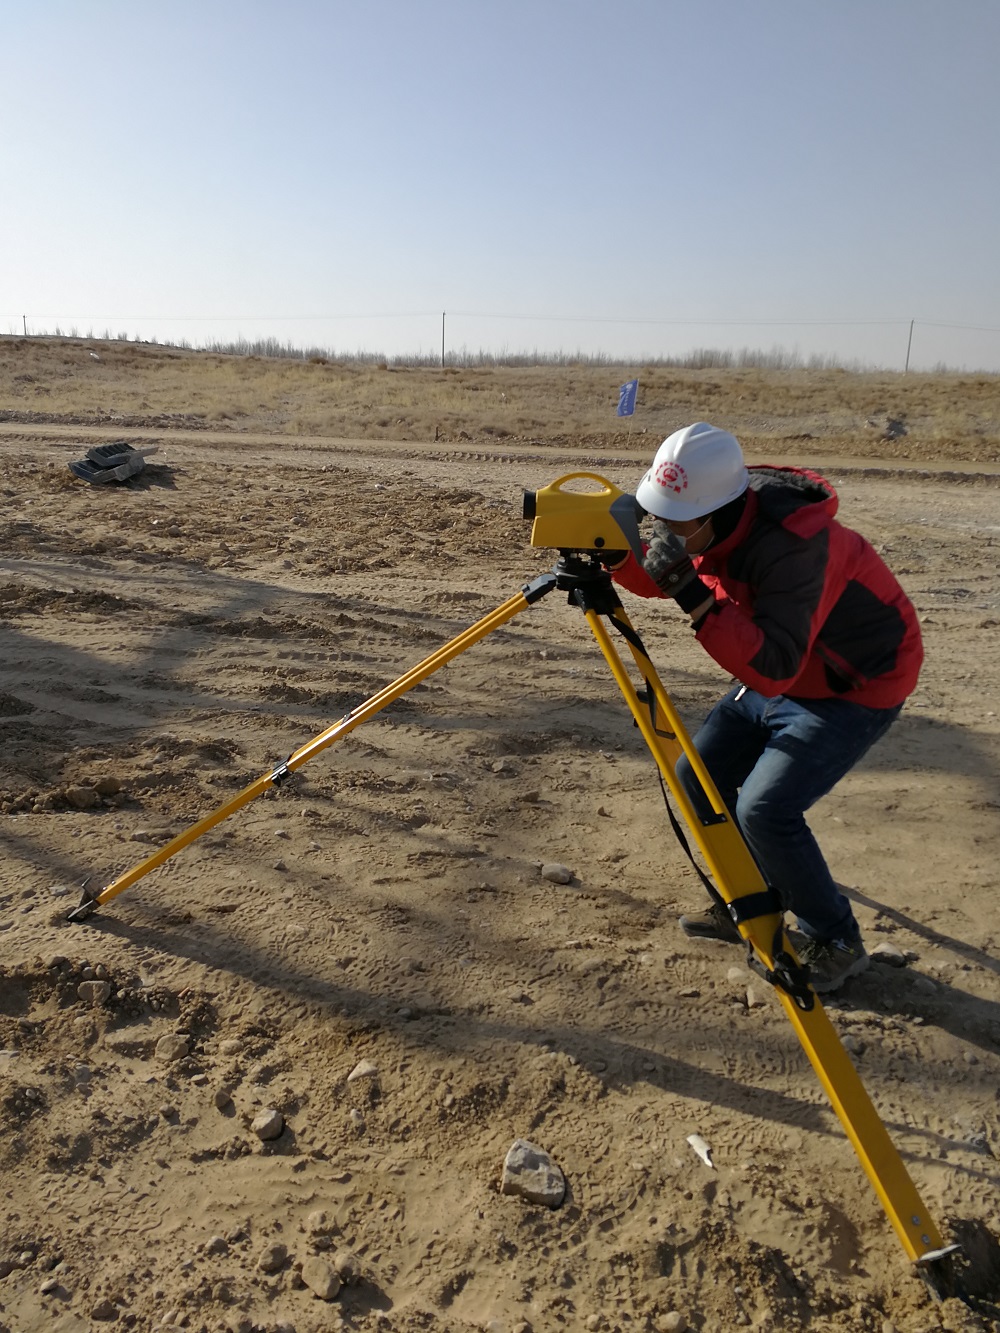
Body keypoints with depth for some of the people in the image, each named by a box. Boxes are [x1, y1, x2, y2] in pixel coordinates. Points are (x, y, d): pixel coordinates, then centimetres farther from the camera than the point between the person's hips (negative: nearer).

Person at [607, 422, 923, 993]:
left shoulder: (792, 544, -36)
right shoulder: (715, 521, -13)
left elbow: (772, 668, -40)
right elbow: (660, 577, 3)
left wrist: (693, 594, -45)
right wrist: (618, 555, -18)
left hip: (857, 685, -8)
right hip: (781, 676, 8)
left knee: (765, 808, -20)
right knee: (698, 776, 5)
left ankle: (836, 943, 4)